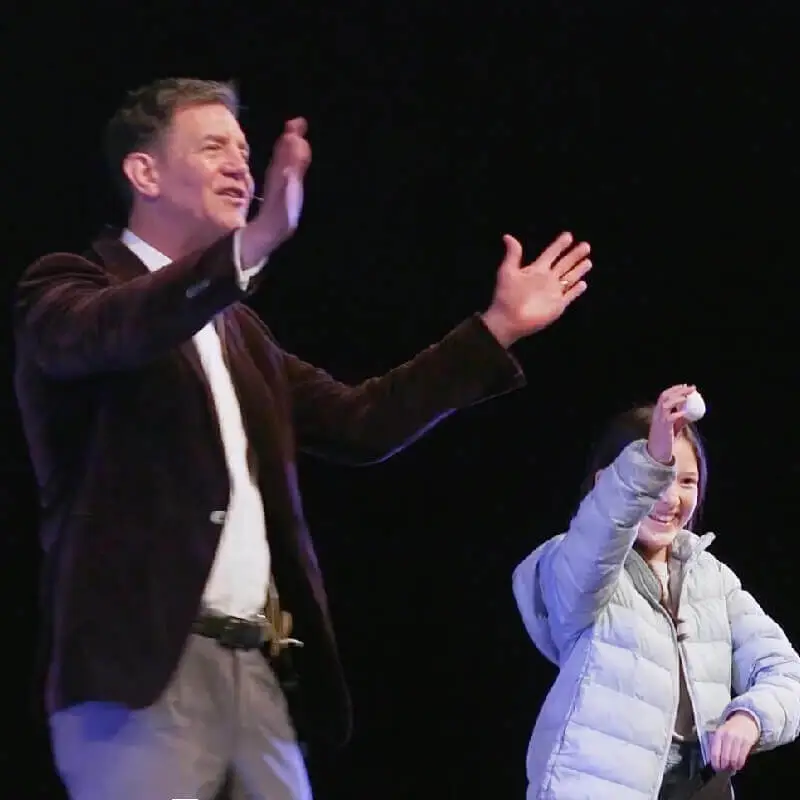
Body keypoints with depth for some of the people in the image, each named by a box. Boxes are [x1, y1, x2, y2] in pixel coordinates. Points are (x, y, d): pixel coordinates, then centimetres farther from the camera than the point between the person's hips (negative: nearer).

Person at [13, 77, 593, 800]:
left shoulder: (237, 328, 23)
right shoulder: (68, 287, 1)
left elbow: (357, 423, 22)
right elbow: (110, 331, -23)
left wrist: (499, 327, 19)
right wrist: (253, 242, -38)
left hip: (258, 670, 7)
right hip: (144, 668, -7)